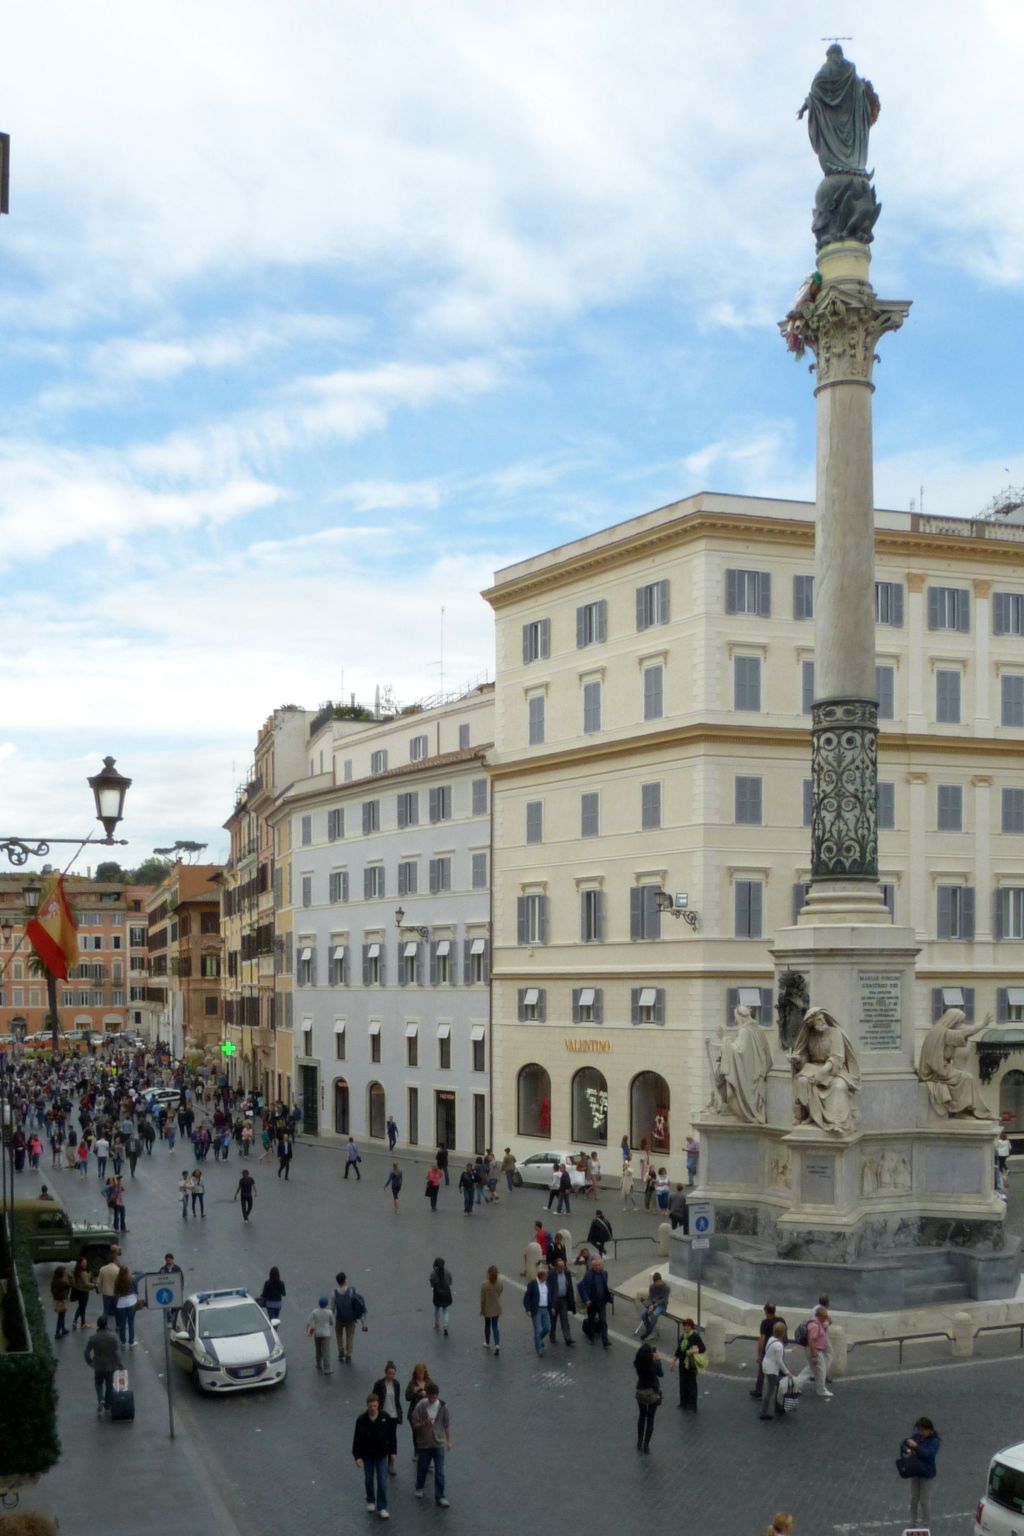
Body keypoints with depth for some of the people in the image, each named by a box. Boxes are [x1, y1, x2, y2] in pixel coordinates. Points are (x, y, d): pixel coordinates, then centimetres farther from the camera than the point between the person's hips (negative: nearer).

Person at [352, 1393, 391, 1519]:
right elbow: (357, 1439, -9)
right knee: (369, 1480, 15)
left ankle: (382, 1508, 6)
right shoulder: (361, 1420, -14)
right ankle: (370, 1501, 37)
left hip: (381, 1455, 0)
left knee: (382, 1481, -2)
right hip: (367, 1455, 0)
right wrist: (357, 1456, -12)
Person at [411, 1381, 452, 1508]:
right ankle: (419, 1488, 42)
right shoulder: (420, 1406, -13)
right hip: (424, 1444, 0)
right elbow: (415, 1425, -8)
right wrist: (424, 1424, -28)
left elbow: (447, 1424, 2)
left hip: (439, 1443, 0)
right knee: (422, 1468, 17)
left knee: (440, 1472, -3)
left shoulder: (443, 1406, -8)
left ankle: (439, 1497, 4)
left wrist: (449, 1441, 3)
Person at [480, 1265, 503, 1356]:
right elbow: (499, 1294, 3)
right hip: (497, 1308, 2)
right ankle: (497, 1345, -5)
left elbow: (482, 1298, -15)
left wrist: (481, 1309, -4)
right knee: (495, 1326, 10)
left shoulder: (485, 1284, -20)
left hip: (487, 1308, -2)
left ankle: (487, 1343, 36)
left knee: (487, 1325, 19)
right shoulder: (499, 1283, -11)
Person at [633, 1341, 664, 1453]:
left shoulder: (637, 1364, -16)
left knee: (641, 1417, 22)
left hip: (641, 1392, 3)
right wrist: (657, 1359, 2)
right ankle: (646, 1446, 12)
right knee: (650, 1419, 8)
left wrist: (653, 1360, 4)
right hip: (653, 1393, -3)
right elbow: (661, 1374, -4)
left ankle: (639, 1443, 31)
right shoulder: (654, 1364, -23)